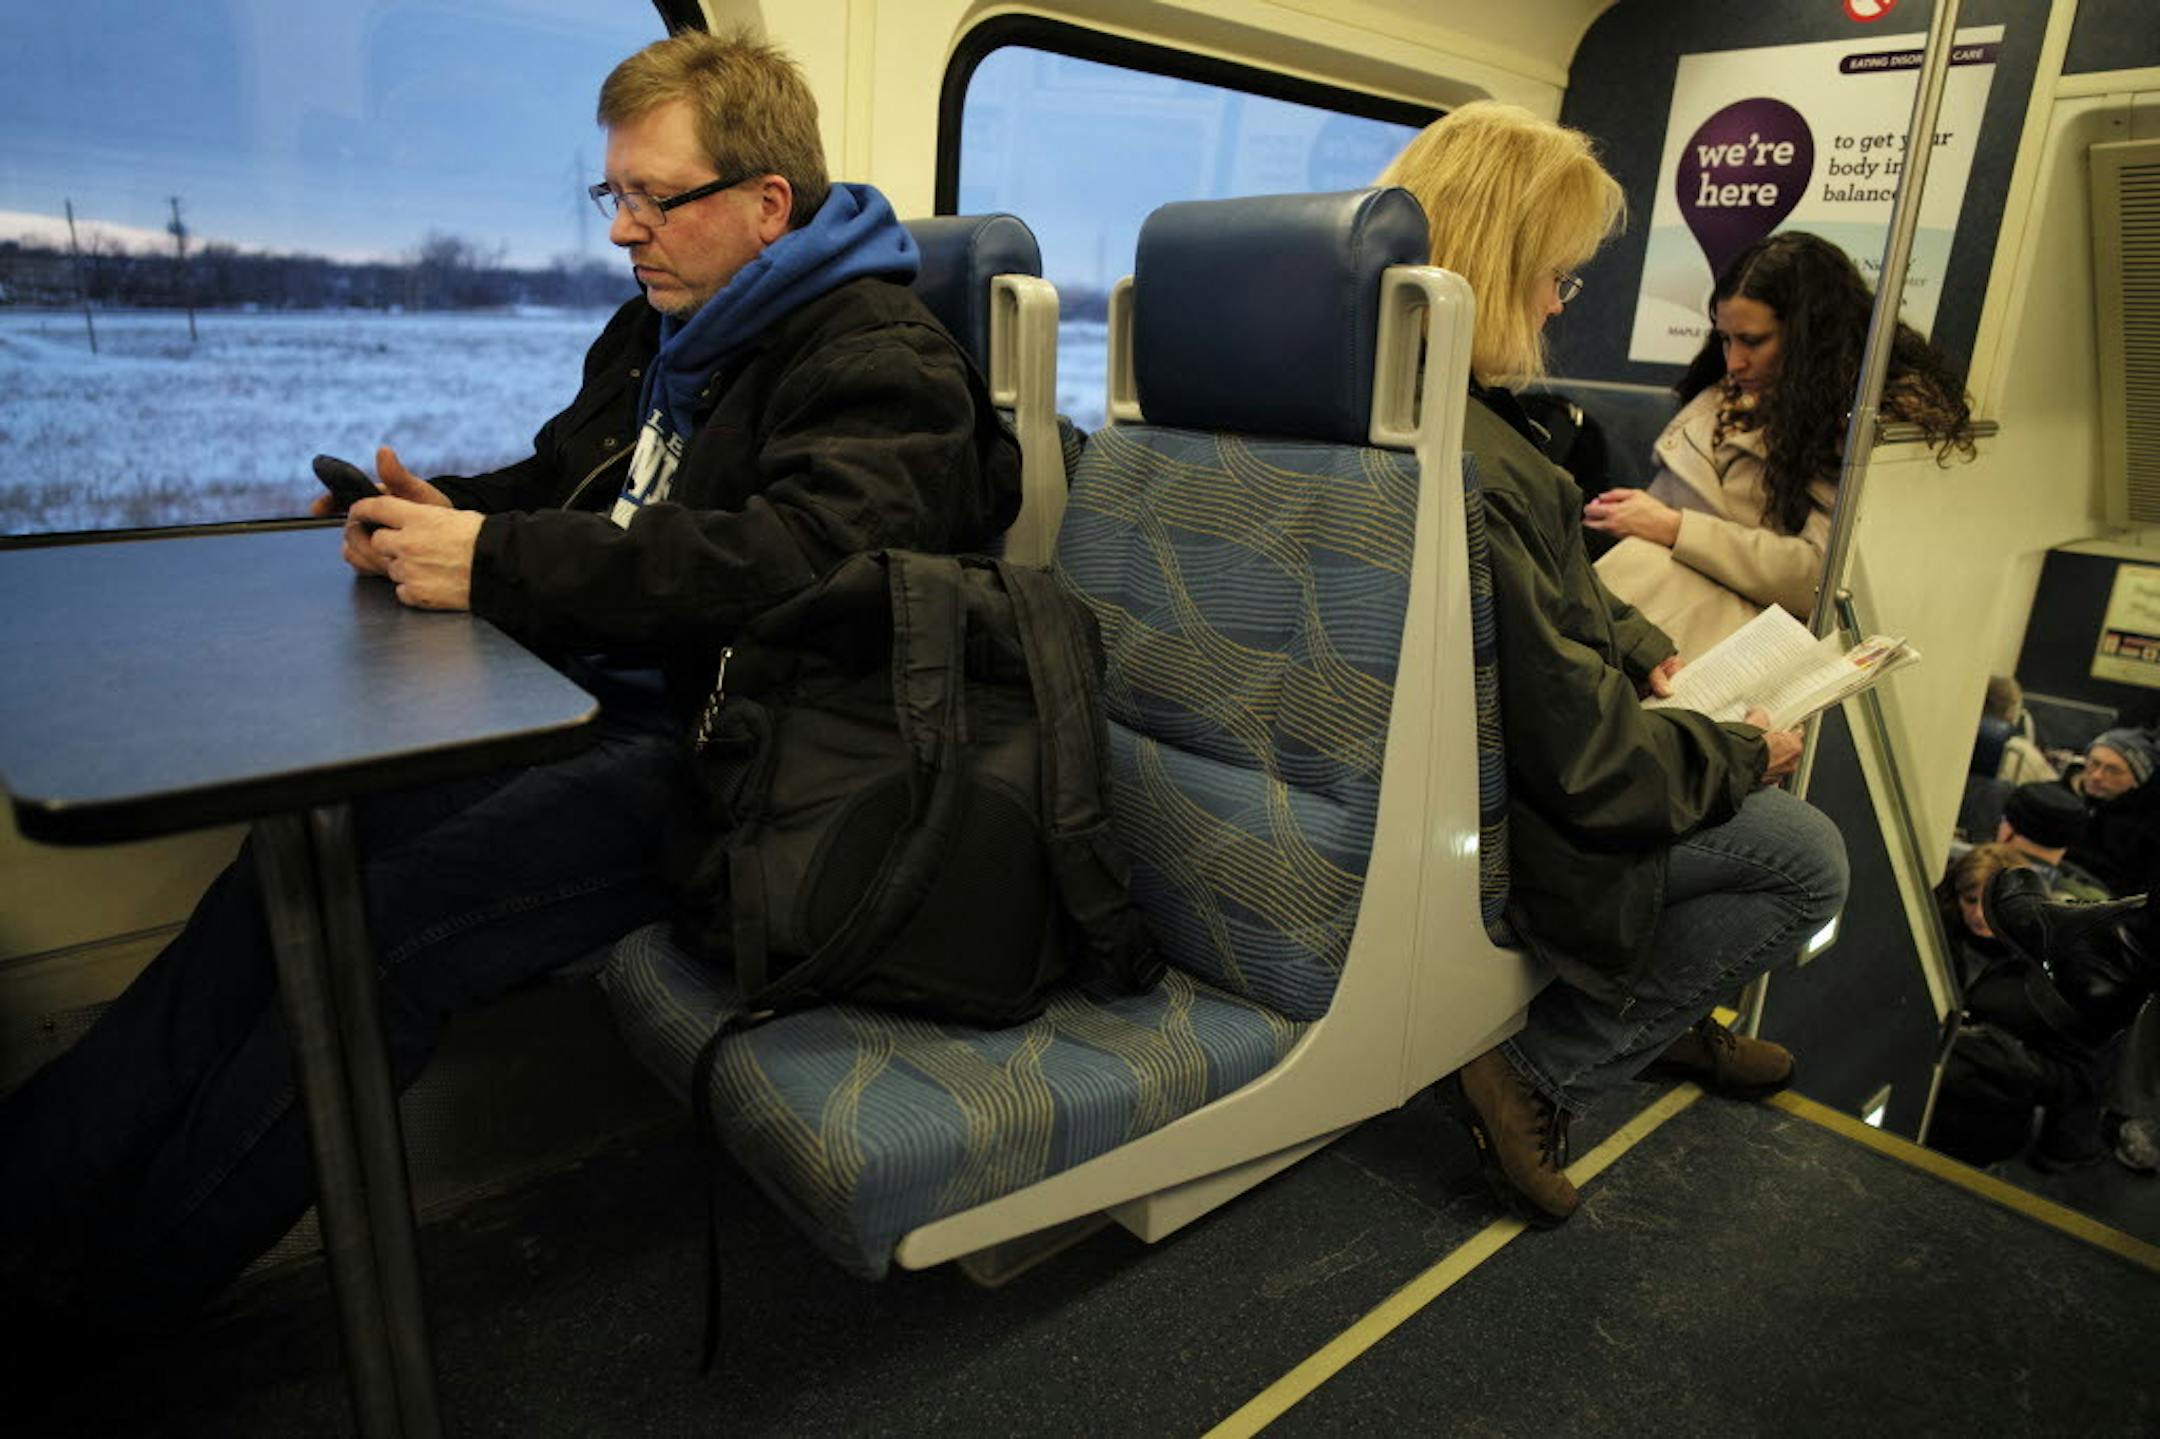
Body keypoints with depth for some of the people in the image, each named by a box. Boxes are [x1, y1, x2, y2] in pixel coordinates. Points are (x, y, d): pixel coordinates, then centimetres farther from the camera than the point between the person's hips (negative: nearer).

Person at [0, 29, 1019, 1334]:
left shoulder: (885, 362, -11)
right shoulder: (659, 330, 19)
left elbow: (792, 557, -27)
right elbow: (561, 483, 28)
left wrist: (497, 563, -25)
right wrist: (446, 513, 4)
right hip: (591, 710, 9)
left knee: (385, 929, -20)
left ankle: (107, 1281, -3)